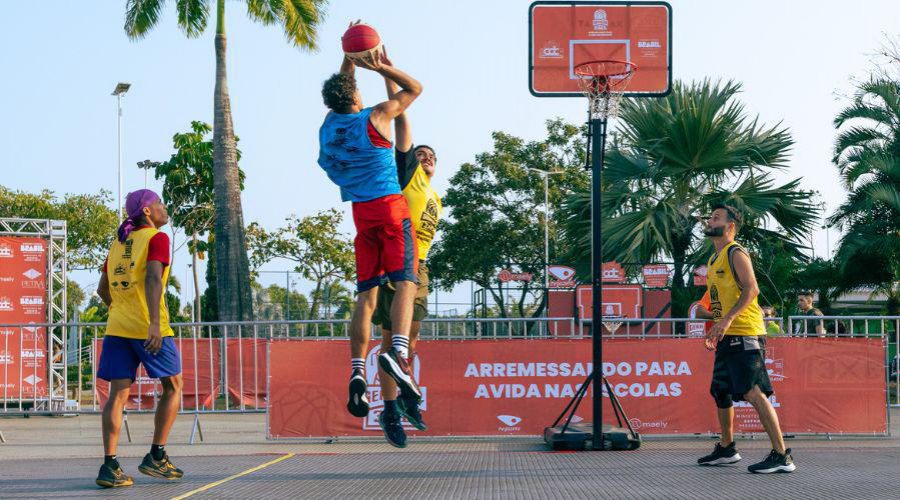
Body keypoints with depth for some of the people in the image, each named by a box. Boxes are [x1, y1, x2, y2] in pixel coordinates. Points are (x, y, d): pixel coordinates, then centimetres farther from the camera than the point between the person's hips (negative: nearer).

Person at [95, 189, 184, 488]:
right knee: (173, 386, 10)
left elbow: (102, 289, 22)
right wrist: (154, 323, -26)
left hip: (117, 328, 6)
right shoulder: (157, 238, -3)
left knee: (118, 394, 1)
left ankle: (109, 465, -7)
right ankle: (156, 457, 7)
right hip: (148, 328, -6)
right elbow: (153, 278, -18)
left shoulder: (118, 244, 18)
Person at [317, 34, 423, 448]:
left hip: (361, 213, 5)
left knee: (366, 294, 4)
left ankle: (357, 372, -5)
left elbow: (338, 90, 31)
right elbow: (415, 88, 7)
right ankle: (398, 352, -33)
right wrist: (381, 68, 10)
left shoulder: (329, 124, 9)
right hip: (390, 205, -5)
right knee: (405, 283, -11)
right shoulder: (375, 118, -5)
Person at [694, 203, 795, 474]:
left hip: (745, 334, -10)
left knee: (753, 393, -16)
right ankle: (726, 449, 32)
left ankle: (781, 455, -18)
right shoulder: (714, 259, 20)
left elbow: (751, 289, -21)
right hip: (727, 337, 10)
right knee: (721, 392, 17)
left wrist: (727, 319, -28)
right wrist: (712, 317, 18)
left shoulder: (736, 253, -9)